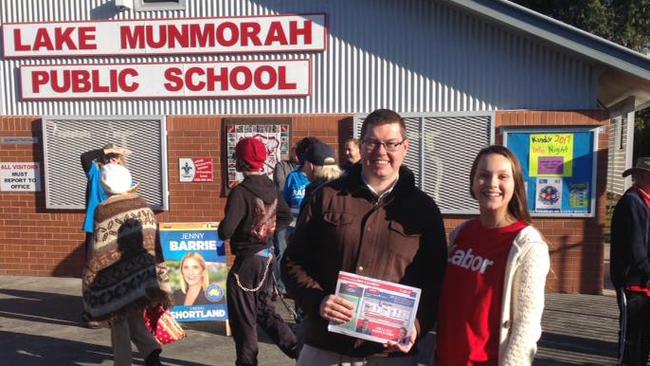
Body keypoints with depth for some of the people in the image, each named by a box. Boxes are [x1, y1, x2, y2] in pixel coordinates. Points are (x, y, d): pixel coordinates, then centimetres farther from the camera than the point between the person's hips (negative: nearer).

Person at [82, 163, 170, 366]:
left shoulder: (103, 211, -10)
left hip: (117, 274, -4)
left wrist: (90, 279, 3)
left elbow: (100, 252, -9)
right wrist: (155, 273, 12)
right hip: (141, 273, 4)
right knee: (133, 315, 18)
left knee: (118, 321, 11)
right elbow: (153, 239, 5)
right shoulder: (142, 204, 2)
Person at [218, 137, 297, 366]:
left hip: (246, 261, -7)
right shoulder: (270, 187, 1)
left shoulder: (240, 192, -21)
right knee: (265, 311, 21)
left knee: (243, 319, 9)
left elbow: (226, 230, -25)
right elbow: (286, 217, 11)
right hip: (266, 257, 8)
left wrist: (222, 230, -4)